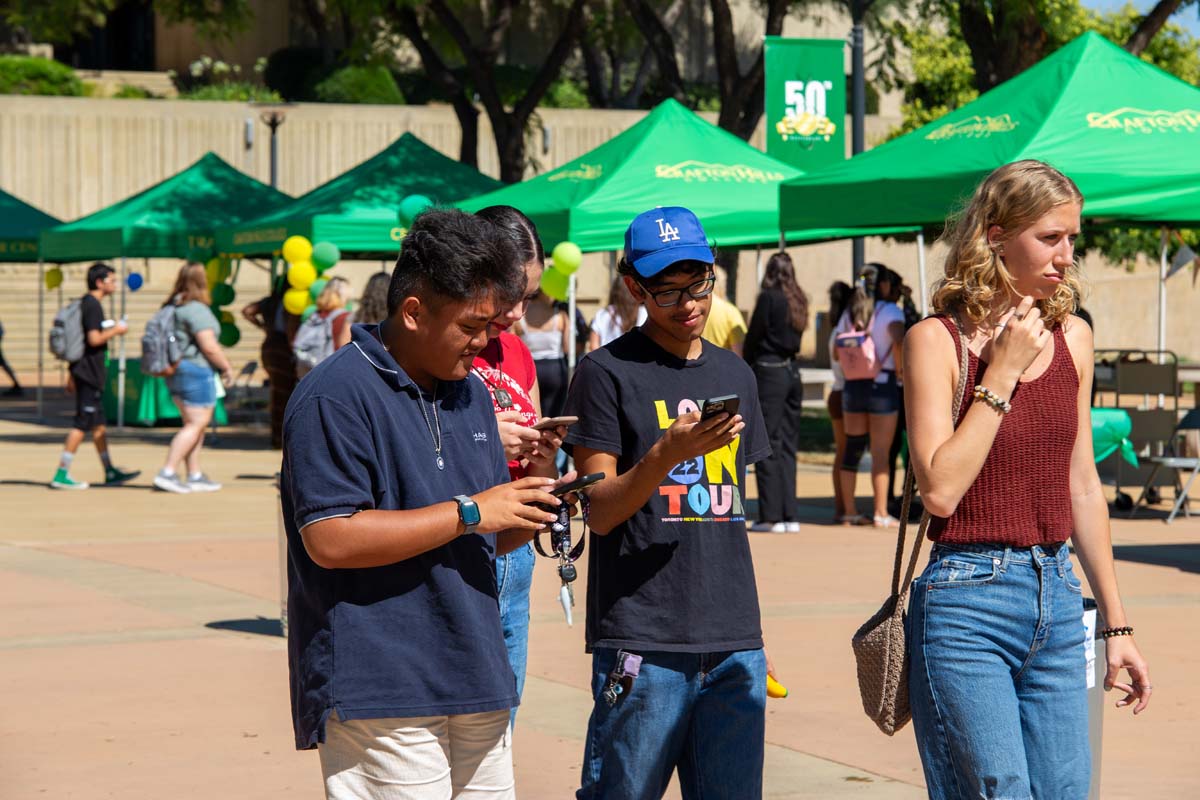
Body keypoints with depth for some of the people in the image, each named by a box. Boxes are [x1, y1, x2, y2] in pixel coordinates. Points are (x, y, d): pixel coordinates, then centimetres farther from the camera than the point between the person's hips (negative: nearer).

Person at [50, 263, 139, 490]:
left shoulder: (83, 303, 16)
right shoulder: (93, 305, -14)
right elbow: (94, 339, -23)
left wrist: (71, 375, 23)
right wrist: (115, 331, -7)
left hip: (83, 371, 10)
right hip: (89, 373, -10)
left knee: (99, 424, 14)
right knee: (82, 424, -8)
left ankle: (110, 472, 21)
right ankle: (61, 475, -8)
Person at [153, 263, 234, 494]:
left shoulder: (172, 307, 11)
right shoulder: (197, 309, -17)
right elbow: (209, 346, -21)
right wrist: (227, 368, -9)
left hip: (176, 371, 9)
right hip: (197, 371, -9)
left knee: (195, 425, 15)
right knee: (195, 425, -6)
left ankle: (194, 476, 16)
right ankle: (167, 473, -13)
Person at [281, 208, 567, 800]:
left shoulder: (471, 392, 18)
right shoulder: (336, 395, -10)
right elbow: (329, 539, -19)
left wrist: (531, 510, 1)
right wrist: (469, 512, -16)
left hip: (476, 687, 8)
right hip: (380, 695, -8)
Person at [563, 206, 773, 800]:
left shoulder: (735, 375, 16)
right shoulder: (608, 372, -2)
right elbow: (600, 512, -6)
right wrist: (668, 452, -22)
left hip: (734, 640, 5)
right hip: (643, 639, -5)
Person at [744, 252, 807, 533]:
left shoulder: (768, 298, -9)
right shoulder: (798, 300, 9)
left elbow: (753, 337, -8)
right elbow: (797, 334, 11)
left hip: (769, 371, -7)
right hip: (793, 372, 7)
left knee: (768, 445, -4)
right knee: (787, 444, 10)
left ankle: (771, 516, -5)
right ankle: (789, 516, 9)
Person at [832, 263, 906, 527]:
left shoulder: (848, 314, 9)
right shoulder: (890, 311, -8)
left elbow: (836, 353, 8)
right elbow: (898, 341, -24)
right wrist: (900, 369, -11)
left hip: (852, 386, 5)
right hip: (882, 385, -5)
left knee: (853, 448, 10)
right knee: (880, 452, -3)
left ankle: (849, 511, 12)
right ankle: (881, 514, -4)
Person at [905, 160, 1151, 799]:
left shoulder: (1072, 338, 10)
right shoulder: (936, 340, -7)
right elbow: (940, 488, -17)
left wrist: (1116, 624, 18)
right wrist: (1002, 372, -13)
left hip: (1056, 601, 6)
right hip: (967, 604, -5)